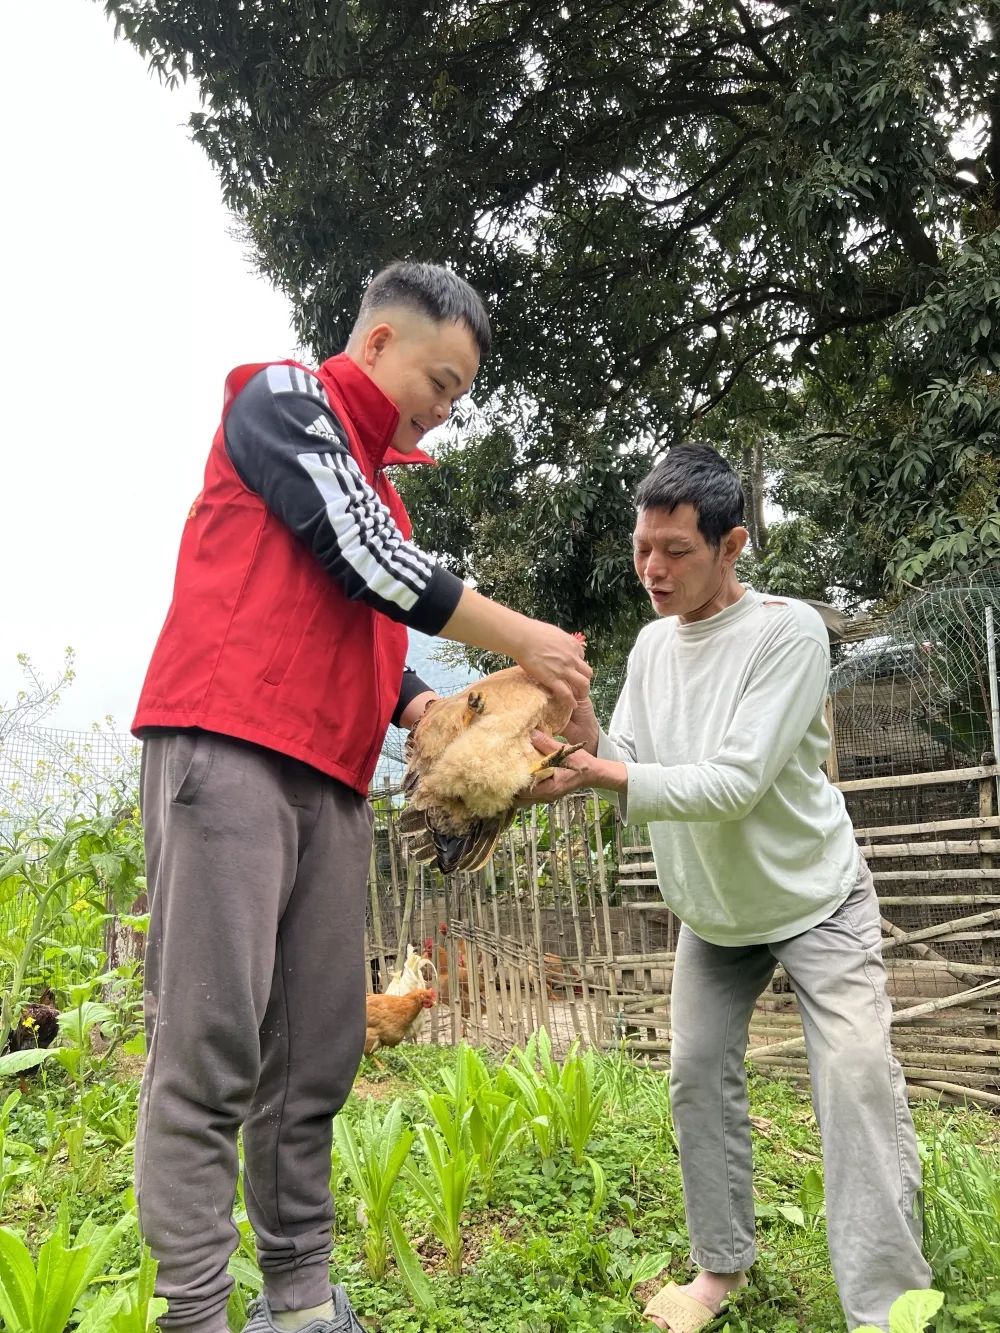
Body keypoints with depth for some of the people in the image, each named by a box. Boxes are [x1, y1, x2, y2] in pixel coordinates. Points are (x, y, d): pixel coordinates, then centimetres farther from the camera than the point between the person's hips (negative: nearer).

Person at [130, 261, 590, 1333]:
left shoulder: (376, 485, 27)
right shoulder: (283, 398, 4)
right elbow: (366, 559, -9)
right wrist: (521, 640, -4)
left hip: (329, 782, 8)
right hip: (226, 750, -8)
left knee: (318, 1057, 5)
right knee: (211, 1045, -9)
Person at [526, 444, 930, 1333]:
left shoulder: (788, 632, -24)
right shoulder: (652, 643, -3)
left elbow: (735, 783, -32)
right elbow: (629, 768, -6)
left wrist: (604, 774, -42)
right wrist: (586, 735, -27)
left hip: (816, 900, -6)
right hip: (713, 911, 6)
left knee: (857, 1078, -13)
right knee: (698, 1075, 7)